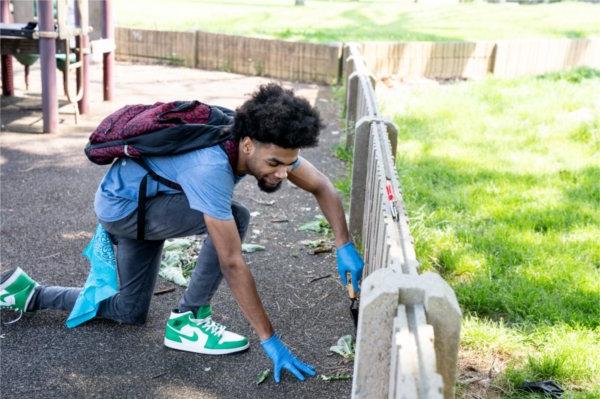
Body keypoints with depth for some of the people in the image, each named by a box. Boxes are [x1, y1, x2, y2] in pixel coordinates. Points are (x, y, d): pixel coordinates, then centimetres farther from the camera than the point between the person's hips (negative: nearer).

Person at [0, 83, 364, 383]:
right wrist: (270, 340, -33)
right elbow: (232, 262, -38)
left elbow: (321, 186, -5)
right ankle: (187, 322, -12)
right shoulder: (211, 168, -40)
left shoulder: (266, 143, -18)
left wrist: (345, 246, -18)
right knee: (236, 217, -27)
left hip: (146, 205, 8)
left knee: (130, 312, 14)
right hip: (122, 204, -8)